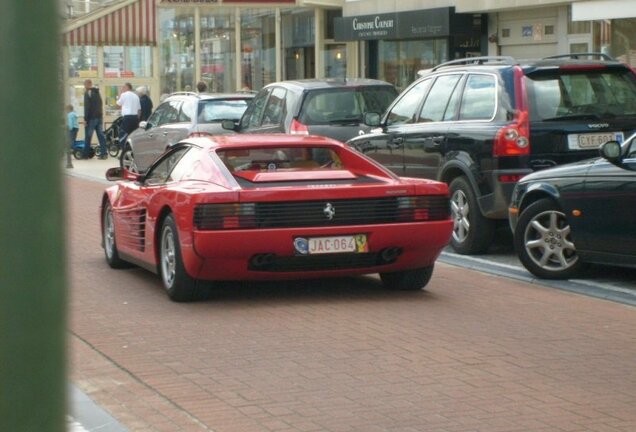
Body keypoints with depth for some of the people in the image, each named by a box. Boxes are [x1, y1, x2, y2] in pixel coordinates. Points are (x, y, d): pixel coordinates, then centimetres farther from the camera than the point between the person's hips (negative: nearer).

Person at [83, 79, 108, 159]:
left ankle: (85, 154, 1)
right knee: (101, 135, 4)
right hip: (99, 117, 7)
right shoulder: (97, 93, 17)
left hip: (91, 117, -7)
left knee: (88, 137, -2)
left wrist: (85, 118, -14)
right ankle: (103, 153, -1)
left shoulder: (87, 93, -8)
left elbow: (87, 107, -15)